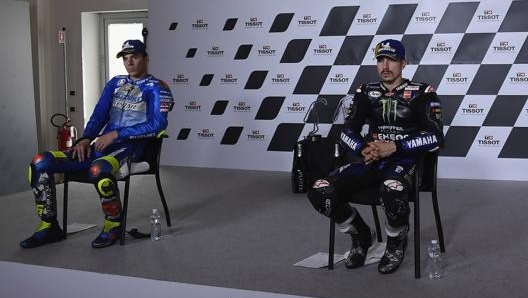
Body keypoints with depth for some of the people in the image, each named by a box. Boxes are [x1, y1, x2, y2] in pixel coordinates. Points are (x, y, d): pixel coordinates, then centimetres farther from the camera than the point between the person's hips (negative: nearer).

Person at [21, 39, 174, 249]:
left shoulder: (157, 88, 2)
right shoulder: (116, 83, 21)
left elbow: (158, 124, -11)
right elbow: (99, 114, 19)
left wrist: (117, 134, -15)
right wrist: (86, 139, -1)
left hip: (130, 147, -7)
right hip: (102, 145, 7)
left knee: (98, 169, -41)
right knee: (41, 162, -8)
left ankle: (114, 226, -17)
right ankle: (49, 227, 1)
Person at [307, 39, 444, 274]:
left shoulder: (421, 93, 0)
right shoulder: (366, 93, 12)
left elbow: (435, 137, -10)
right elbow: (347, 132, 7)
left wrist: (394, 147, -19)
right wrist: (363, 149, -14)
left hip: (405, 161, -4)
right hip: (371, 162, 4)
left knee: (391, 191, -41)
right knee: (320, 193, -20)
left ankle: (397, 243, -5)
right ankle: (361, 236, 9)